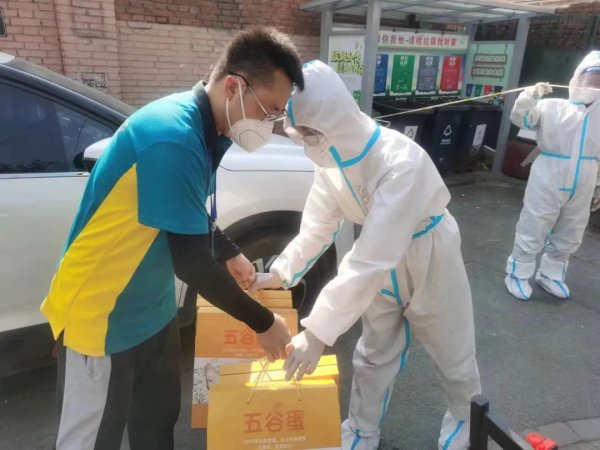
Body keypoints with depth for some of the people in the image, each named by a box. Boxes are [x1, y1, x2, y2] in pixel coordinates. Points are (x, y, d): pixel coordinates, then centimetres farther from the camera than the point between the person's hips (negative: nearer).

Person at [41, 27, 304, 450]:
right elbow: (192, 262, -27)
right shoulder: (173, 137, -30)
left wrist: (232, 254, 19)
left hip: (153, 308, 8)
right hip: (101, 315, -8)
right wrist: (263, 322, -16)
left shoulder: (204, 129, -1)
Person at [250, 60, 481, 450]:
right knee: (374, 353, 18)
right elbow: (317, 226, -3)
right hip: (384, 260, 6)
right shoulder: (333, 160, -15)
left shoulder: (401, 161, -38)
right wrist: (279, 274, -6)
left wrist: (318, 332, -41)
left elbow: (371, 260, -42)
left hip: (430, 256, -5)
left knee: (452, 351, 17)